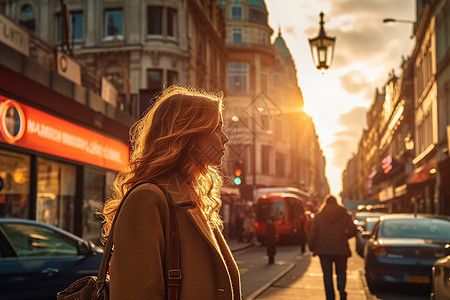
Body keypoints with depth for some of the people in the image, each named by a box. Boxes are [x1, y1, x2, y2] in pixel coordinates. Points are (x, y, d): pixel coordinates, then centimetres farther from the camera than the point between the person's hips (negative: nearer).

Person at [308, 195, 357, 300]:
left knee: (327, 275, 7)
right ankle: (342, 290, -7)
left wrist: (312, 248, 10)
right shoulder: (344, 214, 2)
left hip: (324, 249, 0)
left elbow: (313, 234, 1)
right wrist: (344, 237, 14)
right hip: (341, 248, 0)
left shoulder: (318, 216, 4)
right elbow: (353, 230, -4)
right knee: (341, 271, 16)